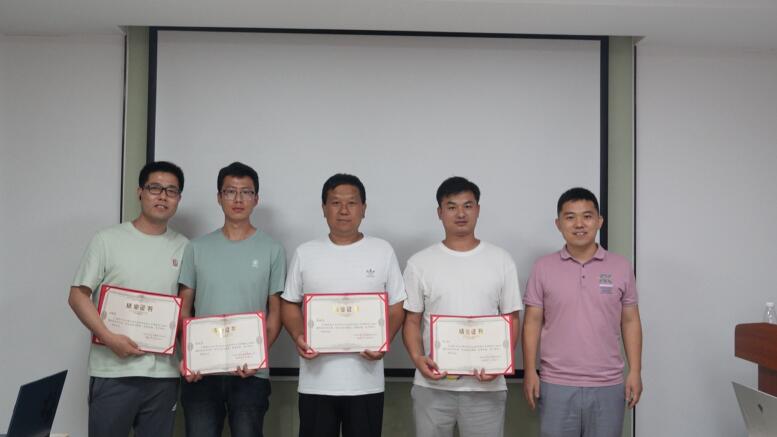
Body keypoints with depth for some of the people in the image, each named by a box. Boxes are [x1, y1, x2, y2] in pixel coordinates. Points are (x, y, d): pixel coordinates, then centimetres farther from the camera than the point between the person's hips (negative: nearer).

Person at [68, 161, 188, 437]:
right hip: (114, 371, -3)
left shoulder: (184, 247, 8)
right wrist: (109, 338, -15)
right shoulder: (108, 240, -1)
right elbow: (78, 296, -3)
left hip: (164, 373, 3)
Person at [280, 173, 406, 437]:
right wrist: (298, 337, -10)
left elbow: (397, 306, 5)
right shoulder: (305, 253, 5)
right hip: (316, 381, 1)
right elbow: (290, 304, 9)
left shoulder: (383, 251, 2)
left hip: (366, 381, 0)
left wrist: (384, 340, -14)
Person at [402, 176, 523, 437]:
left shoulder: (501, 261, 4)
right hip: (432, 386, 0)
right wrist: (418, 358, -14)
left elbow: (512, 319, 5)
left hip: (486, 386, 0)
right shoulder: (419, 263, 3)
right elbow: (411, 321, 4)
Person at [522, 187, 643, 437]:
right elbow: (532, 322, 1)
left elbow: (630, 322, 6)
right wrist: (530, 371, -5)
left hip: (607, 386, 1)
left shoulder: (621, 267, 3)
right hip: (556, 385, -1)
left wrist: (635, 372, 0)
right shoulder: (543, 268, 0)